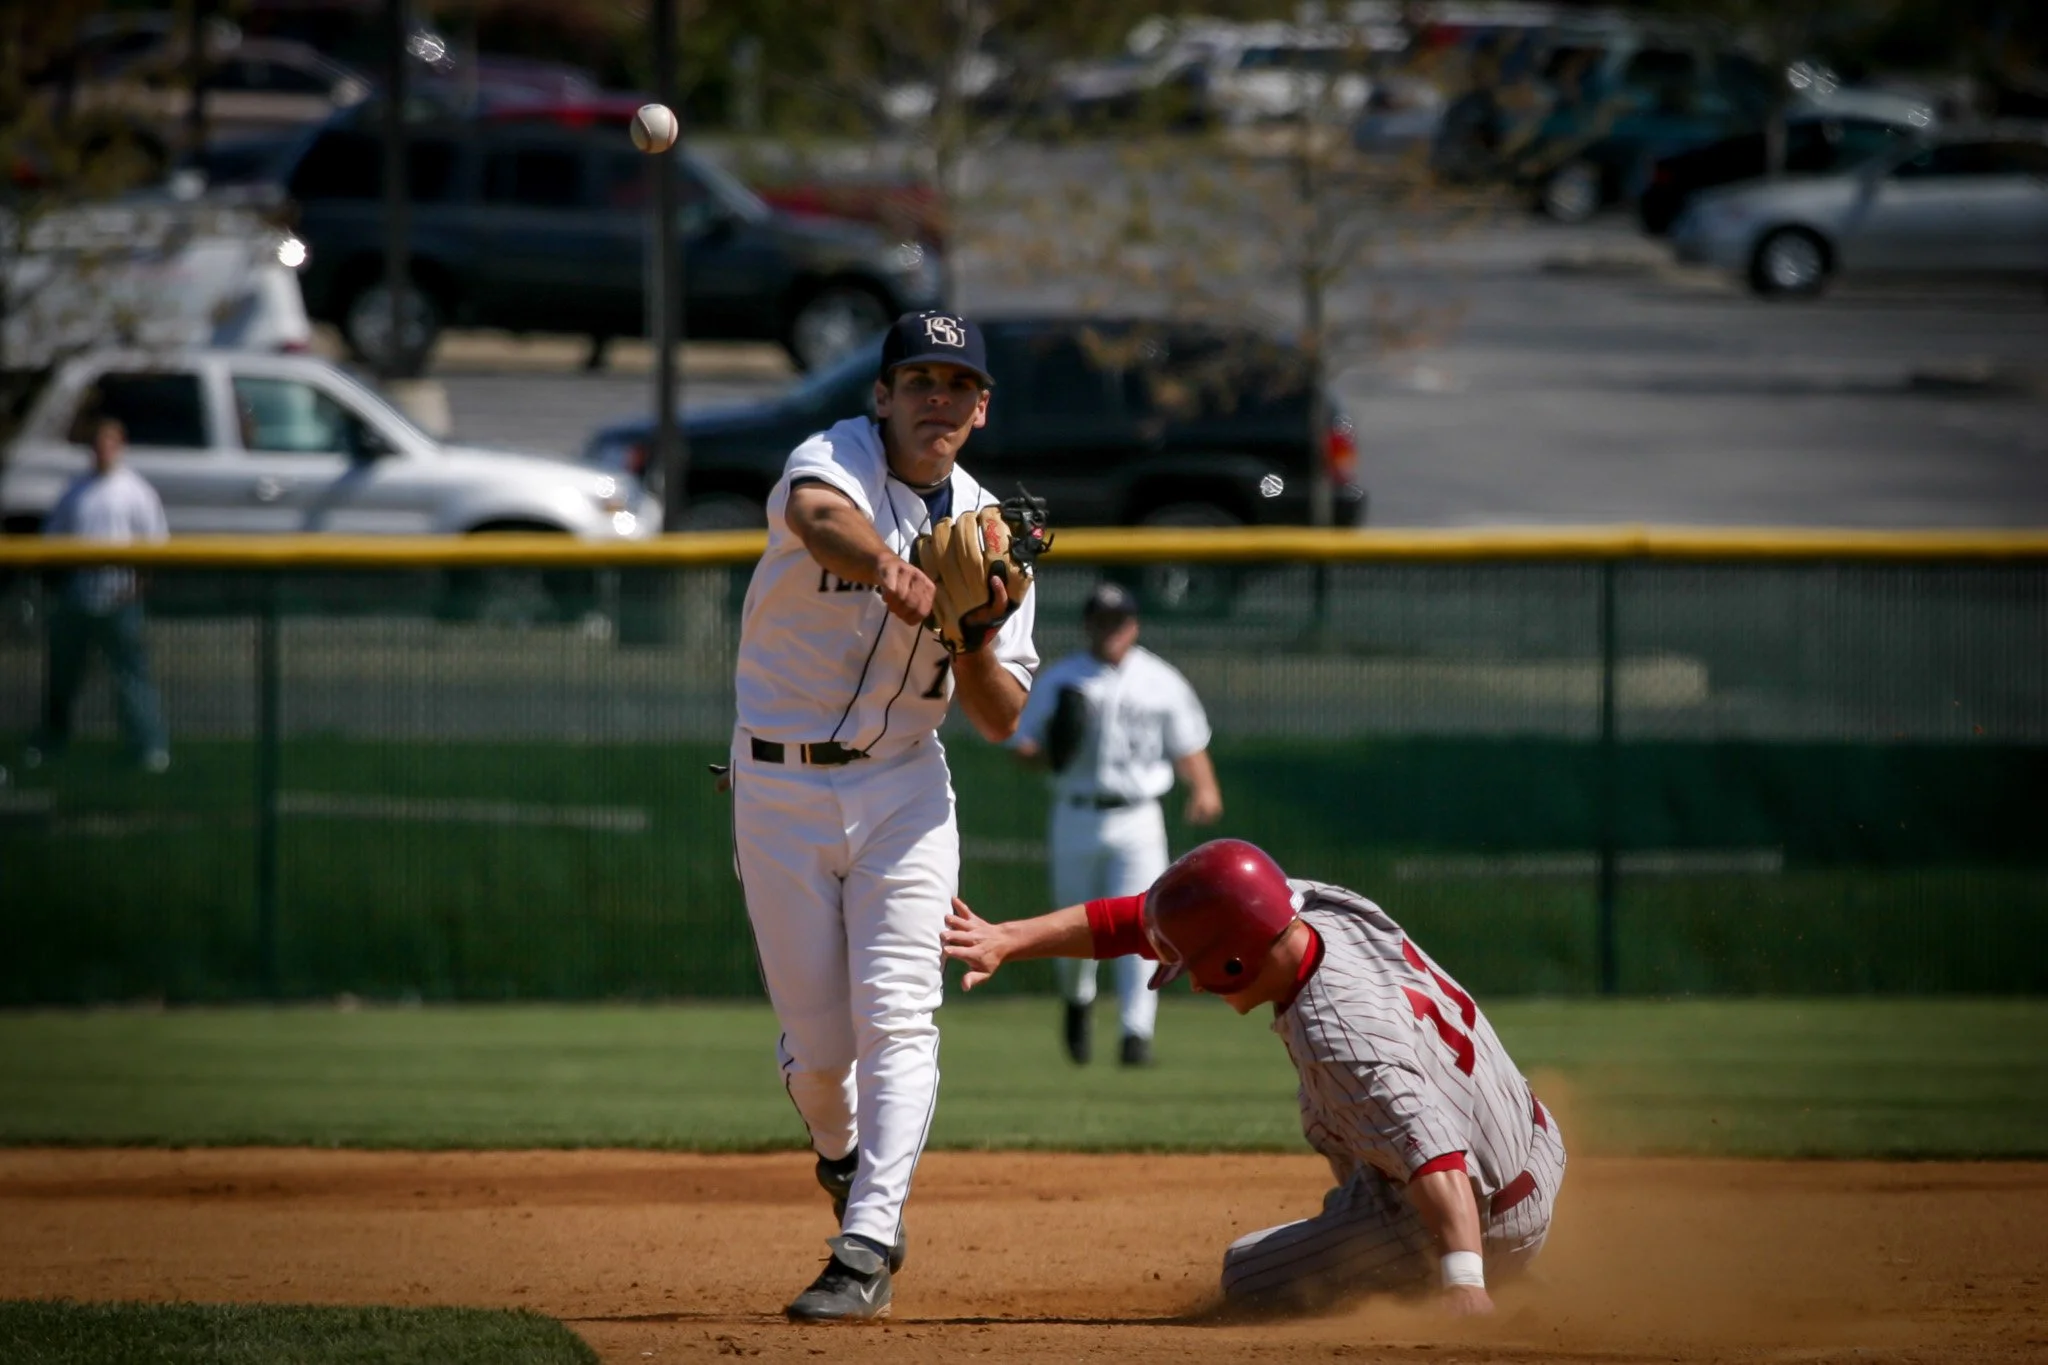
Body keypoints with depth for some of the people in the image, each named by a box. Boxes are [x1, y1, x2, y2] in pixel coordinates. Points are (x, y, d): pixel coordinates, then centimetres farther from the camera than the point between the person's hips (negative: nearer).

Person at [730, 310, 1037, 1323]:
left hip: (902, 791, 2)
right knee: (817, 1040, 2)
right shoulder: (833, 462, -10)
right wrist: (889, 572, -60)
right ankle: (841, 1153, 36)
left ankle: (866, 1252, -20)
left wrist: (976, 635, -18)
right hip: (780, 789, -2)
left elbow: (1002, 720, 2)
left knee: (895, 1016, -15)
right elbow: (818, 517, -39)